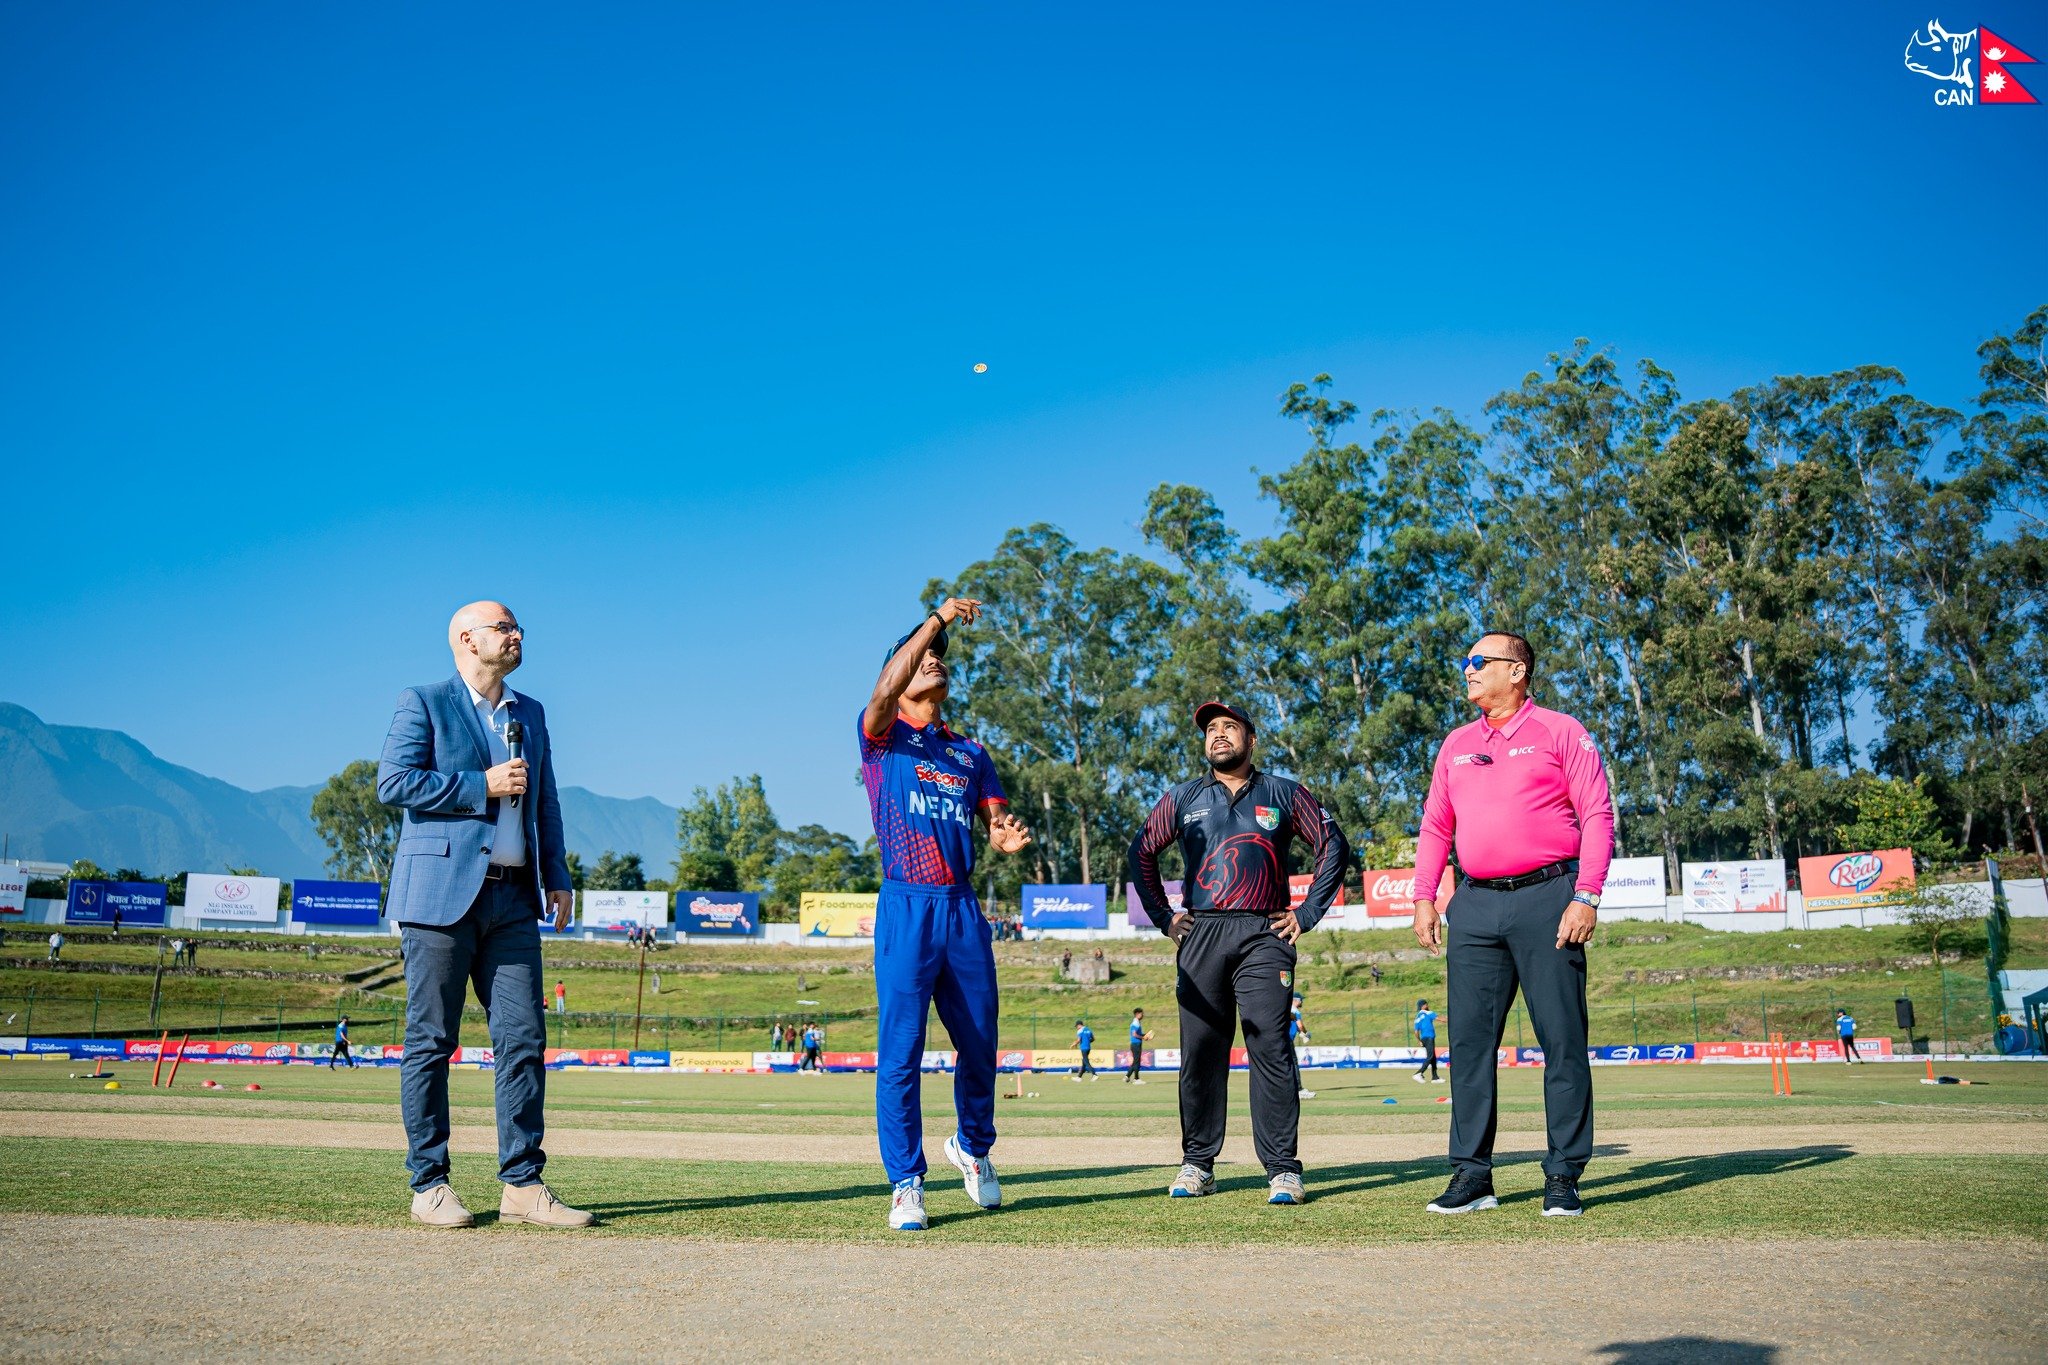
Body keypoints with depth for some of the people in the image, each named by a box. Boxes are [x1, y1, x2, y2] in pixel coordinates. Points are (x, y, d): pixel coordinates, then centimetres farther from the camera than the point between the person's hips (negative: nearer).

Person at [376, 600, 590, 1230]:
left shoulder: (530, 713, 19)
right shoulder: (423, 703, 1)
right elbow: (393, 781, -10)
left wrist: (558, 878, 12)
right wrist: (481, 786, -11)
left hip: (513, 900, 5)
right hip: (441, 894, -5)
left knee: (524, 1040, 0)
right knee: (431, 1040, 0)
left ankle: (523, 1185, 5)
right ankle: (428, 1185, 9)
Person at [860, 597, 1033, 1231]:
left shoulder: (971, 753, 21)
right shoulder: (883, 735, 7)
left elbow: (998, 823, 13)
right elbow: (884, 691, -16)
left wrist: (1010, 837, -12)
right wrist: (937, 617, -17)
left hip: (963, 909, 5)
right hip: (906, 907, -4)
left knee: (980, 1045, 9)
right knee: (900, 1051, -6)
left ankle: (972, 1145, 34)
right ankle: (906, 1184, 3)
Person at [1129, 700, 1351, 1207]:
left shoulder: (1284, 795, 10)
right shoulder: (1183, 799, 14)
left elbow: (1333, 845, 12)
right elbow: (1141, 852, 21)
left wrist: (1307, 913, 6)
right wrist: (1163, 917, 12)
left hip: (1263, 937, -2)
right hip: (1200, 937, 2)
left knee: (1271, 1049, -8)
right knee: (1200, 1051, 1)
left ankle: (1282, 1170, -4)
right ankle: (1197, 1163, 10)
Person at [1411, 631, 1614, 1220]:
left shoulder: (1560, 732, 3)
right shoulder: (1456, 745, 18)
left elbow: (1597, 815, -2)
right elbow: (1435, 825, 20)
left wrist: (1586, 896, -11)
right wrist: (1424, 897, 10)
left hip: (1546, 898, -4)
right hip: (1475, 905, 5)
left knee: (1562, 1040, -2)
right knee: (1469, 1041, 2)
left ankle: (1564, 1178, 5)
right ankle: (1471, 1174, 8)